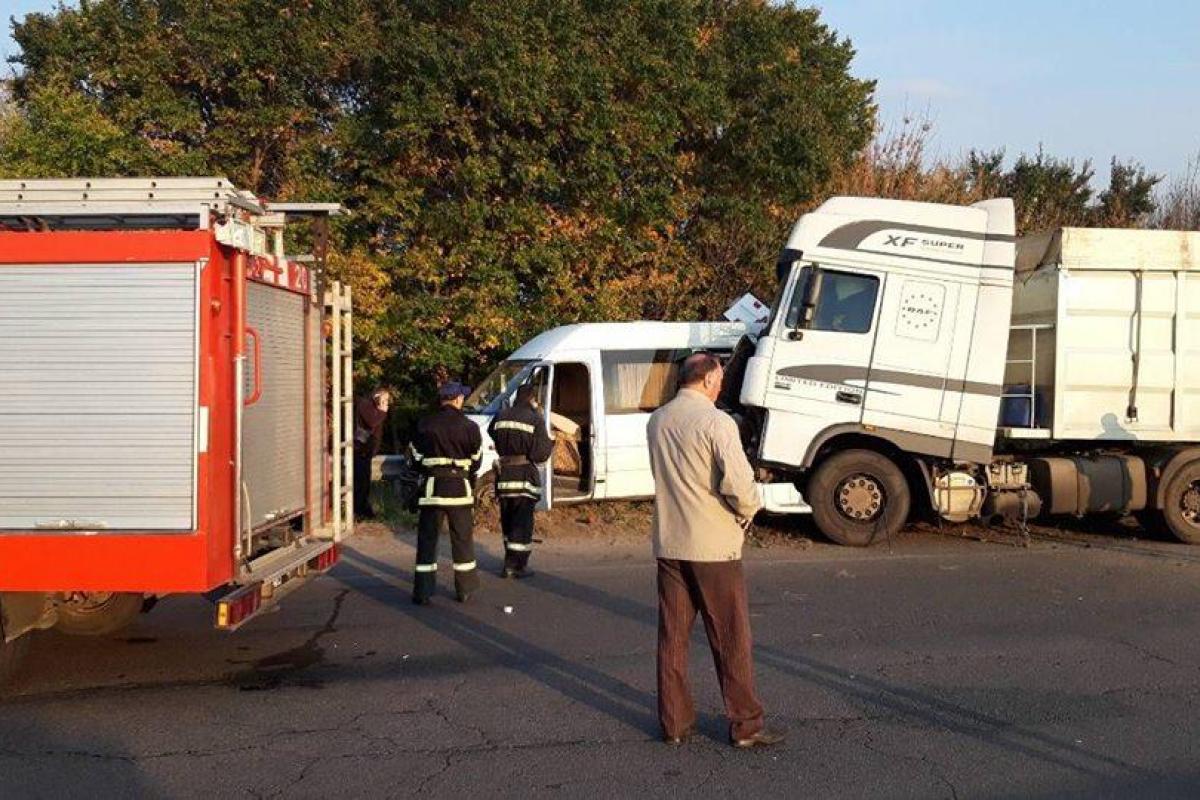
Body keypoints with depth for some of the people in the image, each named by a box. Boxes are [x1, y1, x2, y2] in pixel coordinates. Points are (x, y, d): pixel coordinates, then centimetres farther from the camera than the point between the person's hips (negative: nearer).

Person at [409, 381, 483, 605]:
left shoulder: (424, 425, 0)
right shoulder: (470, 427, -3)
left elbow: (417, 458, 5)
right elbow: (475, 461, 6)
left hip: (430, 487, 0)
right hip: (460, 487, 0)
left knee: (427, 539, 5)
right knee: (462, 539, 11)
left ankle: (422, 592, 5)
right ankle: (465, 590, 17)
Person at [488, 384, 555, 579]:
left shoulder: (501, 416, 6)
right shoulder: (535, 419, -10)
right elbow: (539, 454, -14)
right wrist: (551, 442, 5)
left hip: (503, 475, 5)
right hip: (525, 475, -5)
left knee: (507, 520, 17)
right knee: (522, 522, 1)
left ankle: (511, 563, 25)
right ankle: (516, 565, 0)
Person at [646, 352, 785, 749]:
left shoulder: (656, 421, 7)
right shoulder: (716, 421, -15)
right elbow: (738, 483, -23)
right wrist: (748, 511, -4)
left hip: (668, 543, 6)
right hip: (713, 545, -6)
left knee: (672, 637, 12)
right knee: (731, 639, 5)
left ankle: (674, 723, 18)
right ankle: (745, 725, 13)